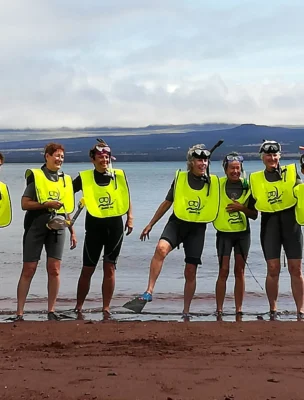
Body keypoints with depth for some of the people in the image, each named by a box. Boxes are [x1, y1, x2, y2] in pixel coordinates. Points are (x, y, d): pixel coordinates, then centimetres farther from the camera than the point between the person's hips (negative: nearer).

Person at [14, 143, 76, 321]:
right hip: (36, 226, -4)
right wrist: (46, 204, -16)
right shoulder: (35, 176, -1)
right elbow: (25, 204, -5)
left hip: (57, 227, 4)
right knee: (29, 269, -1)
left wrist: (72, 232, 18)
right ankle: (19, 313, 4)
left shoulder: (66, 180, 13)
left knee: (54, 269, 0)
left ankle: (51, 311, 10)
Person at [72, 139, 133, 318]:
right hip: (94, 226, -1)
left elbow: (127, 198, 14)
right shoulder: (84, 177, -3)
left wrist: (130, 218, 5)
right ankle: (78, 307, 18)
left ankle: (106, 308, 12)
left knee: (110, 268, 5)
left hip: (115, 225, 1)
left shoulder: (119, 175, 2)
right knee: (88, 269, 5)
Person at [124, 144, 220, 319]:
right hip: (177, 223, -1)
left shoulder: (214, 182, 0)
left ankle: (186, 312, 18)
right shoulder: (180, 178, 1)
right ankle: (148, 293, -30)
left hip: (198, 229, 1)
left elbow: (219, 206, 14)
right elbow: (167, 203, 9)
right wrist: (150, 224, 11)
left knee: (190, 271, 2)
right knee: (161, 248, -31)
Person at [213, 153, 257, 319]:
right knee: (223, 271, -4)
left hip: (242, 233, 2)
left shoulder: (247, 187, 0)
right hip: (224, 233, -2)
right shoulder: (217, 185, -5)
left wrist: (241, 208, -14)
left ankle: (239, 310, 12)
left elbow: (254, 214, 1)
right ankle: (219, 310, 3)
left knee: (239, 271, 6)